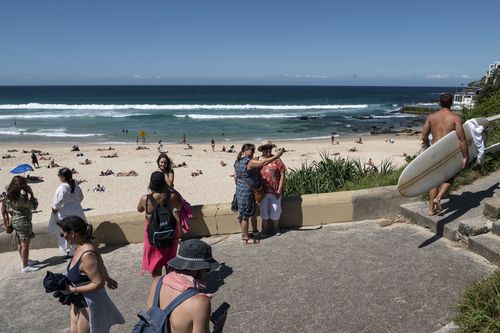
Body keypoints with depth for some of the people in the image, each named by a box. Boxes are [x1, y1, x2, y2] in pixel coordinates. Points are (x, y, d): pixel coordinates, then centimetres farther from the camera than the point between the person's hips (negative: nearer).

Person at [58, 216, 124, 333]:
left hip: (90, 304, -8)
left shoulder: (87, 255, -32)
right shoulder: (81, 246, -5)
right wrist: (107, 278, 25)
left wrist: (72, 290, -21)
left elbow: (99, 284, -29)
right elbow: (100, 264, 11)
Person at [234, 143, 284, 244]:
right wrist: (276, 156, -18)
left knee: (242, 214, 19)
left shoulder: (237, 161, 7)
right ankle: (246, 237, 11)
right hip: (247, 191, -9)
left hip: (240, 190, 9)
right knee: (246, 215, 1)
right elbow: (263, 162, -25)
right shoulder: (249, 162, -21)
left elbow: (235, 177, 13)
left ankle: (243, 233, 32)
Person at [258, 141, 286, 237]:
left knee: (275, 210, 11)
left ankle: (275, 228, 34)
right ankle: (265, 228, 34)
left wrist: (279, 190, -11)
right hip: (263, 191, 1)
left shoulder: (276, 159, -8)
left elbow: (282, 174, -8)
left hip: (275, 191, -1)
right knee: (264, 210, 15)